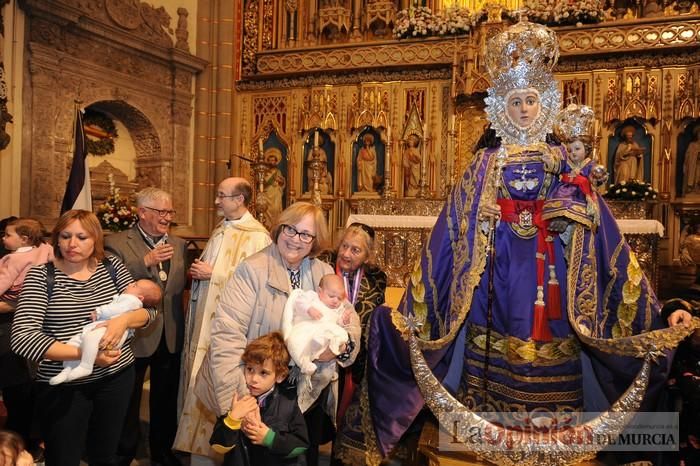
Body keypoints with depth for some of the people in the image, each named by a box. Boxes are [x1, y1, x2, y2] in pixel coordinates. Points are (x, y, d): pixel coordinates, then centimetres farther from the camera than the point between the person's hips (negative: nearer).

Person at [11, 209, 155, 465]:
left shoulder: (112, 266, 0)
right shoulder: (40, 276, -9)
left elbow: (148, 310, 1)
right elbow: (22, 337, -19)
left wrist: (124, 319, -21)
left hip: (117, 375, 3)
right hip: (63, 385, -3)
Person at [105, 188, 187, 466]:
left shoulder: (179, 244, 7)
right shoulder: (116, 243, -9)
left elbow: (182, 285, 6)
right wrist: (145, 262, -30)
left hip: (171, 337, 5)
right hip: (135, 336, -4)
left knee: (166, 399, 18)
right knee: (128, 400, 12)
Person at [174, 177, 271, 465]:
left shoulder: (257, 236, -14)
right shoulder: (220, 230, 13)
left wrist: (214, 275, -19)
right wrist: (199, 272, 5)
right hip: (204, 321, 8)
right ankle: (197, 440, 29)